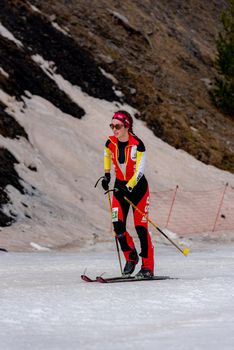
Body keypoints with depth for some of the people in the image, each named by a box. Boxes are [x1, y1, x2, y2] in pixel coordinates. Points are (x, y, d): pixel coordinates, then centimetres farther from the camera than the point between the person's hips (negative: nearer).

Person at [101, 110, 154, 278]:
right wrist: (107, 174, 10)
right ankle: (131, 257, 16)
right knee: (118, 226, -7)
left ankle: (148, 267, 0)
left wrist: (128, 188, -35)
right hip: (120, 186, 5)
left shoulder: (137, 145, -22)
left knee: (140, 227, -7)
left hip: (138, 187, -5)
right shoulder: (111, 143, -6)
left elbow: (139, 172, -24)